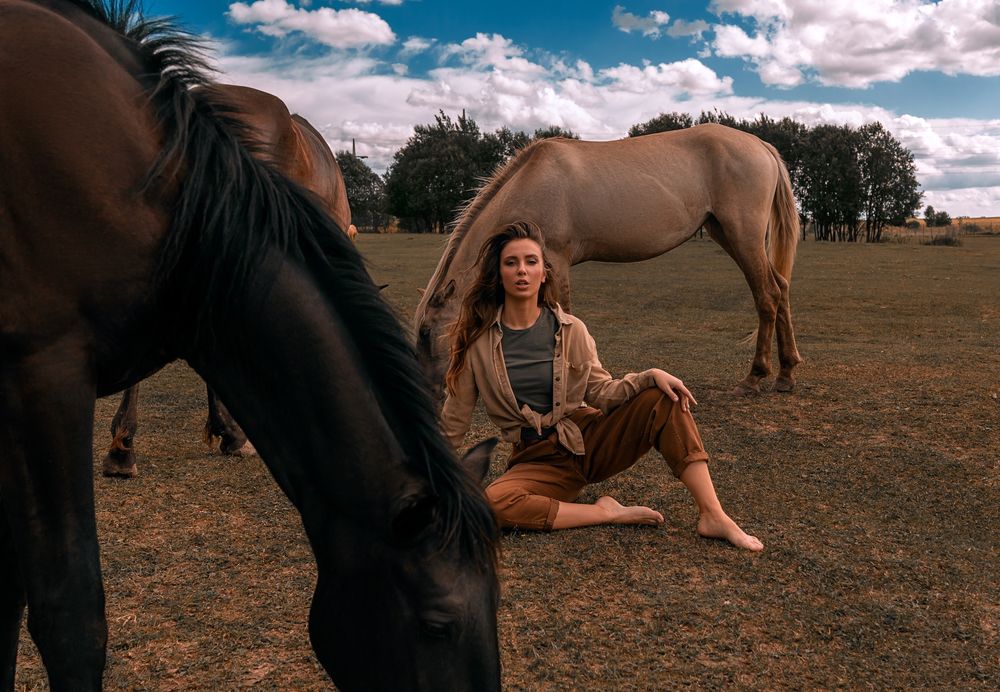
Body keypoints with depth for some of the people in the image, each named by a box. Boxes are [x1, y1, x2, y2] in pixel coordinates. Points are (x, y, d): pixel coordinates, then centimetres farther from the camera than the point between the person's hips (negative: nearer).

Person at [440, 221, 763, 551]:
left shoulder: (570, 330, -2)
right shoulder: (477, 339, -7)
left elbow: (601, 393, 0)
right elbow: (453, 423, 1)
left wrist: (652, 376, -17)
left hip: (590, 441, 2)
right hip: (538, 459, -2)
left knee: (664, 400, -20)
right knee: (489, 503, -34)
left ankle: (713, 517, -21)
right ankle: (606, 513, -19)